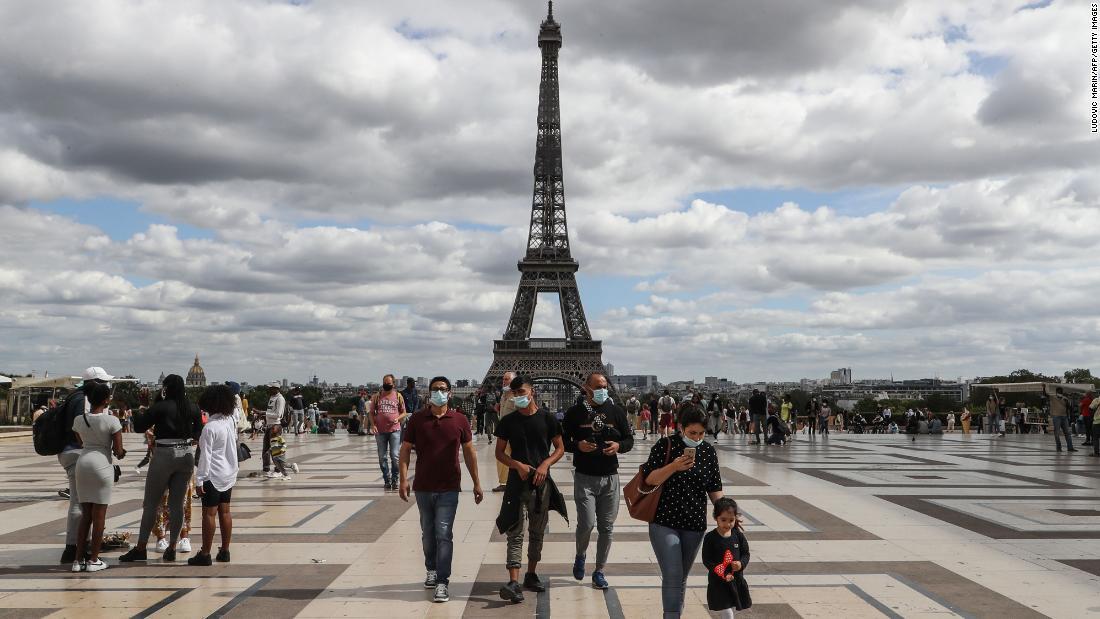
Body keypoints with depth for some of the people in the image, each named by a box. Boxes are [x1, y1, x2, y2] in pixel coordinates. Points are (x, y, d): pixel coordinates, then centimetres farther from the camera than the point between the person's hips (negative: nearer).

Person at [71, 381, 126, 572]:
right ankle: (93, 560, 8)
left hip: (82, 463, 5)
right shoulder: (112, 421, -11)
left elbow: (81, 443, 16)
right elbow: (118, 450, -9)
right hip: (102, 465, -5)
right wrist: (121, 454, 13)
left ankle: (78, 559, 14)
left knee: (85, 515, 14)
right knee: (99, 516, 4)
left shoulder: (79, 420, 4)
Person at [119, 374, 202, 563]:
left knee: (151, 503, 5)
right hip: (186, 455, 4)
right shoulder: (193, 408, 4)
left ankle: (140, 548, 8)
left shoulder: (161, 407, -10)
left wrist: (137, 414, 15)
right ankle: (172, 548, 11)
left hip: (164, 455, -4)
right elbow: (198, 432, 14)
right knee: (177, 504, 8)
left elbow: (139, 426, -3)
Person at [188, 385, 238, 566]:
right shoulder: (231, 421, 0)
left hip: (213, 476, -7)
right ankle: (224, 551, 17)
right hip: (229, 473, 7)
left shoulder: (210, 427, -17)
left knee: (209, 514, -2)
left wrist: (199, 480, -13)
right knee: (225, 512, 12)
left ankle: (205, 554, 3)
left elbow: (205, 456, -16)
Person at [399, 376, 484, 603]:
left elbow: (469, 452, 6)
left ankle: (442, 582, -5)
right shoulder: (417, 419, 0)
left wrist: (476, 483, 7)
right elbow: (405, 450, 2)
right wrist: (403, 479, -8)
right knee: (428, 533, 15)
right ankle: (431, 570, 35)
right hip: (423, 487, 2)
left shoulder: (459, 420, 0)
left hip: (449, 488, -2)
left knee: (444, 534, -8)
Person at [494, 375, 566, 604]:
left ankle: (531, 575, 28)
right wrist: (518, 465, -12)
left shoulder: (547, 418, 1)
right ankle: (514, 583, -14)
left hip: (541, 482, 1)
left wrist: (545, 464, -12)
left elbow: (560, 448, 5)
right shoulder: (508, 421, 2)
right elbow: (499, 453, 5)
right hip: (517, 482, -1)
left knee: (537, 532, 12)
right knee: (515, 533, -8)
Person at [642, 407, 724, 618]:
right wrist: (674, 466, -24)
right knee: (672, 576, -12)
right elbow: (650, 479, -10)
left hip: (695, 524, 4)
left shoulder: (709, 452, 3)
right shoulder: (665, 445, -8)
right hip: (664, 521, -4)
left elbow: (714, 488, 9)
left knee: (682, 578, 14)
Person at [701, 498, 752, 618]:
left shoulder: (738, 535, -1)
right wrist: (722, 574, -21)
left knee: (731, 609, 16)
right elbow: (706, 560, -11)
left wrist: (741, 563, -15)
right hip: (718, 581, -4)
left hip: (736, 579, 4)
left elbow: (746, 554, 7)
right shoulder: (710, 538, -12)